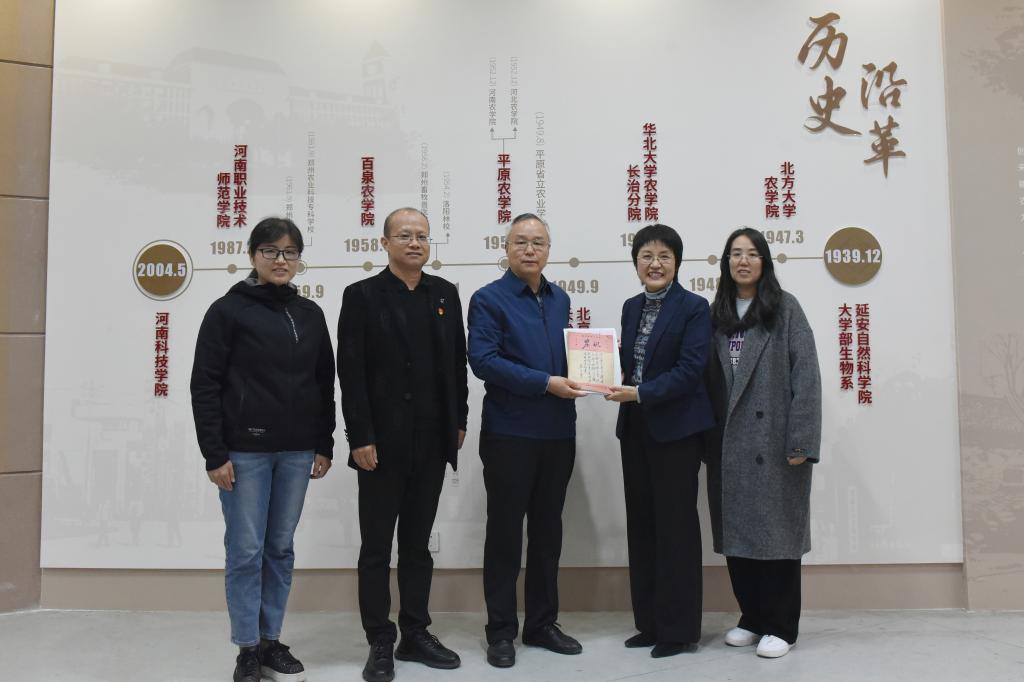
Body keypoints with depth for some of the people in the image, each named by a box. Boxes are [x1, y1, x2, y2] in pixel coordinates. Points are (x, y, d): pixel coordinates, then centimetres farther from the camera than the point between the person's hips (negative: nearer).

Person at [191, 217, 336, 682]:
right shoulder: (228, 310, -4)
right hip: (244, 450, -4)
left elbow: (324, 383, 12)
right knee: (245, 551, 3)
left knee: (281, 549, 12)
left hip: (296, 452, 4)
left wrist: (324, 445, 8)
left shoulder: (310, 314, 9)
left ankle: (271, 642, 25)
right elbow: (205, 385, -7)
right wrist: (214, 454, -11)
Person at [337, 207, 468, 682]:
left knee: (418, 544, 14)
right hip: (382, 442, -4)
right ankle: (380, 643, 19)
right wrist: (360, 437, -14)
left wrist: (459, 421, 5)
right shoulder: (362, 295, -4)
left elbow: (458, 362, 10)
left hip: (432, 442, 4)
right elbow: (350, 371, -9)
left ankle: (415, 634, 25)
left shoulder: (445, 294, 8)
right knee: (377, 547, 7)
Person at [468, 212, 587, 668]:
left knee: (548, 529, 13)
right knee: (505, 530, 3)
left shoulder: (559, 299, 14)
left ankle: (542, 623, 26)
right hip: (509, 433, -6)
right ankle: (501, 630, 16)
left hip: (558, 432, 6)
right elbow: (483, 360, -18)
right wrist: (546, 383, -21)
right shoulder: (489, 299, -6)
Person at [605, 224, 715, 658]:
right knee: (641, 525, 12)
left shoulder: (694, 308, -8)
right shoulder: (631, 307, 12)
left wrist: (640, 393, -22)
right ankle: (650, 622, 24)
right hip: (635, 428, 7)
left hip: (675, 429, -7)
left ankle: (679, 629, 15)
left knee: (675, 527, 2)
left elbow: (689, 371, -17)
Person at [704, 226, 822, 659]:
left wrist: (800, 441, -14)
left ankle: (780, 627, 15)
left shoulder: (785, 308, -1)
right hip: (729, 444, 4)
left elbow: (805, 375, -8)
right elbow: (708, 379, 8)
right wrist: (706, 438, 2)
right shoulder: (716, 314, 11)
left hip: (773, 440, -4)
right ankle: (753, 618, 25)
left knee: (776, 529, 3)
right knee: (737, 531, 10)